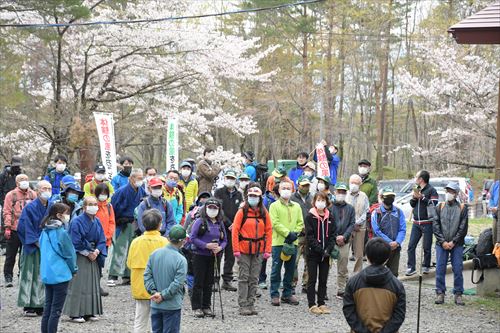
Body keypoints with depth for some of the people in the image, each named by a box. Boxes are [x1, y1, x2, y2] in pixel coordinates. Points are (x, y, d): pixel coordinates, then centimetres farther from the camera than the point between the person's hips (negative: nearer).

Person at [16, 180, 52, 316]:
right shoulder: (30, 207, -9)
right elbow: (26, 228, -12)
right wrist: (38, 243, -15)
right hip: (32, 248, -5)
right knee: (30, 275, 0)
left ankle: (40, 305, 12)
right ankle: (29, 306, 5)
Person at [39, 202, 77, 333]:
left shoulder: (45, 231, 7)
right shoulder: (61, 232, -15)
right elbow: (69, 253, -8)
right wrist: (73, 269, 9)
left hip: (46, 274, 7)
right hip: (60, 274, -7)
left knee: (48, 308, 13)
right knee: (56, 310, -2)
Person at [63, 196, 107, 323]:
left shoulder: (97, 222, 7)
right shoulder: (77, 222, -12)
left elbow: (102, 240, 7)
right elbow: (76, 242, -14)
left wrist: (97, 251, -10)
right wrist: (87, 253, -12)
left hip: (94, 257, 6)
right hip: (80, 257, -6)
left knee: (93, 284, 8)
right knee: (78, 285, -5)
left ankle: (90, 312, 16)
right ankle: (75, 313, 0)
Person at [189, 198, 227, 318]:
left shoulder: (220, 223, 9)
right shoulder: (200, 221, -7)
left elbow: (224, 240, 12)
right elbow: (192, 237, -12)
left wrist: (220, 247, -10)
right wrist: (206, 245, -19)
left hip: (213, 257, 5)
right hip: (200, 256, -5)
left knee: (209, 283, 10)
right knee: (199, 282, 0)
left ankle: (206, 306, 19)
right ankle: (196, 307, 7)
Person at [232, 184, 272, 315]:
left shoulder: (264, 213, 5)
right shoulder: (242, 212, -4)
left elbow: (269, 231, 7)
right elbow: (235, 230, -5)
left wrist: (268, 250, 0)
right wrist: (236, 249, -11)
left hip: (258, 250, 3)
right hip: (244, 250, -3)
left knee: (254, 278, 8)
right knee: (244, 277, -1)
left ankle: (251, 304, 15)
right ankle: (243, 306, 3)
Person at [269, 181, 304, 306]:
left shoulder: (296, 206, 15)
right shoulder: (274, 206, 0)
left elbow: (300, 223, 11)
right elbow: (275, 223, -9)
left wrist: (295, 233, -7)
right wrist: (288, 233, -16)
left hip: (292, 242, 4)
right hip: (278, 242, -4)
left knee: (290, 269, 9)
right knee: (276, 269, -2)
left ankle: (287, 294, 18)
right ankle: (274, 295, 2)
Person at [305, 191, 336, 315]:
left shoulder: (329, 217, 8)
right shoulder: (310, 217, -5)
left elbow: (333, 235, 5)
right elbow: (310, 236, -11)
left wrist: (328, 249, -9)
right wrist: (321, 250, -17)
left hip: (325, 254, 4)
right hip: (313, 253, -4)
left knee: (323, 279, 8)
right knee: (312, 279, 2)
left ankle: (321, 303, 15)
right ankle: (312, 305, 6)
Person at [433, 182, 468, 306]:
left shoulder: (462, 208, 2)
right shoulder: (440, 207, 7)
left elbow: (463, 228, -2)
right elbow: (435, 225, 2)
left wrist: (453, 242, -9)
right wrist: (442, 241, -8)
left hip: (456, 244, -1)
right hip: (441, 244, 1)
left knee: (458, 270, -1)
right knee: (440, 269, 0)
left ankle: (458, 294, 6)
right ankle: (440, 293, 7)